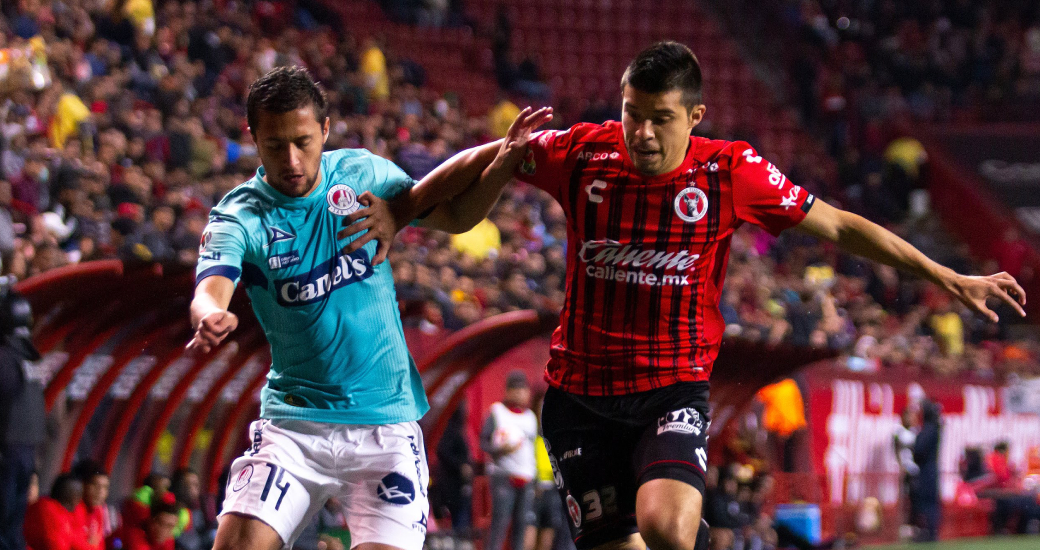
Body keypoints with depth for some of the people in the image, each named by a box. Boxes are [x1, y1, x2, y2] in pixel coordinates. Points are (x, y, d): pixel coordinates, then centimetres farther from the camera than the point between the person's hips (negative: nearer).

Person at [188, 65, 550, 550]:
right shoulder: (239, 218, -8)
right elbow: (210, 291, -25)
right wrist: (211, 320, -50)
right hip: (294, 422, -1)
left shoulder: (362, 173, 1)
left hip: (386, 423, 1)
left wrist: (503, 160, -6)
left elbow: (454, 215, 11)